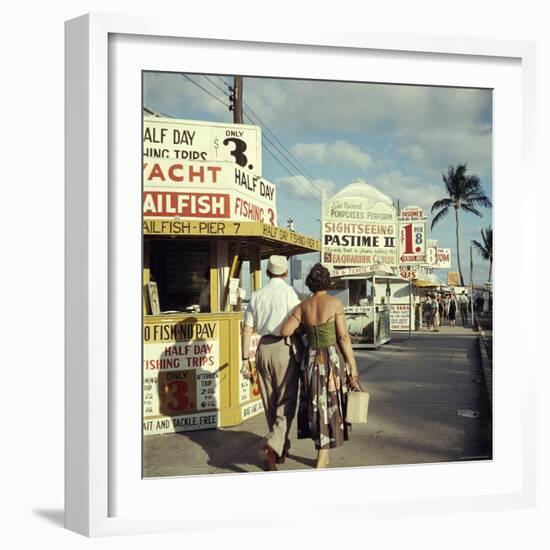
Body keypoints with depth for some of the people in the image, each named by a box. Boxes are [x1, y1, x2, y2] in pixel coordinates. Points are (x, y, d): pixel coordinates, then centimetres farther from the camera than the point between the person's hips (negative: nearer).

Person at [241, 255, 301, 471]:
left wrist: (245, 359, 13)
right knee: (286, 402, 1)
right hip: (284, 348, -5)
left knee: (270, 403, 14)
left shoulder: (256, 295, 9)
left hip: (263, 348, 5)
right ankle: (273, 447, -16)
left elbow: (247, 329, 9)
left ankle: (282, 447, 27)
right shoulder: (288, 292, -5)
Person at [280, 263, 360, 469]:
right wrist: (353, 367, -6)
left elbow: (285, 331, -9)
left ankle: (323, 457, 32)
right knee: (330, 409, 5)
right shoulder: (335, 303, -9)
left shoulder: (303, 306, 0)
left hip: (311, 360, 4)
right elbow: (343, 338, -11)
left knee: (316, 407, 18)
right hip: (333, 359, -4)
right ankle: (321, 463, 0)